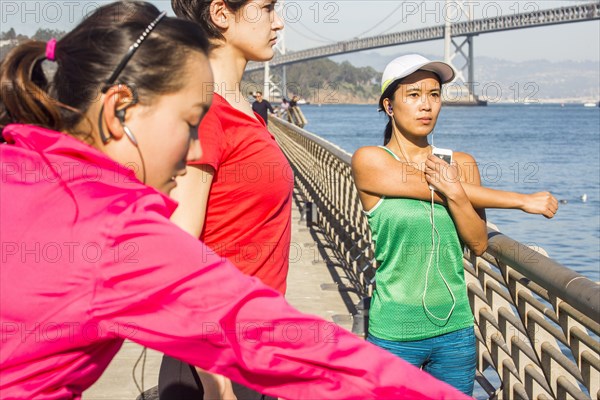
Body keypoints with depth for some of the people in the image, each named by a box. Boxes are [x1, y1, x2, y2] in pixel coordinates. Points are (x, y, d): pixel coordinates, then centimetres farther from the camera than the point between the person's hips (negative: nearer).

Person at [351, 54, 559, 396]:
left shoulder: (462, 164, 6)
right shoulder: (369, 161, -8)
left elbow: (479, 244, 0)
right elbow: (434, 190, -14)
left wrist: (455, 194, -20)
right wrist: (524, 200, -5)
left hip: (455, 330, 4)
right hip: (394, 333, -4)